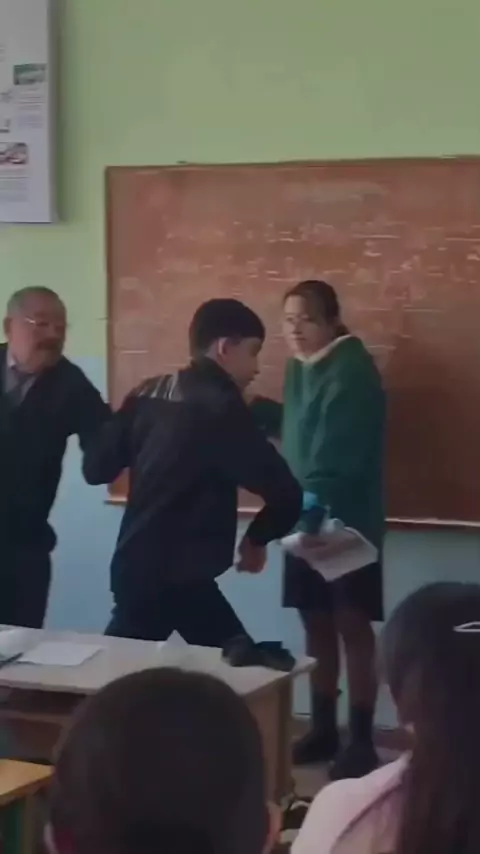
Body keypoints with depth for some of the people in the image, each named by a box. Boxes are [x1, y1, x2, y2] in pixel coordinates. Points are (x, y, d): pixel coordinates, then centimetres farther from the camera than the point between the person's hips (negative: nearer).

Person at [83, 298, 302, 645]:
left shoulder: (149, 394, 6)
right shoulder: (219, 406, -15)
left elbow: (96, 468, 9)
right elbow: (285, 494, -19)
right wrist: (256, 539, 0)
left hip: (139, 565, 8)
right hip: (169, 576, -8)